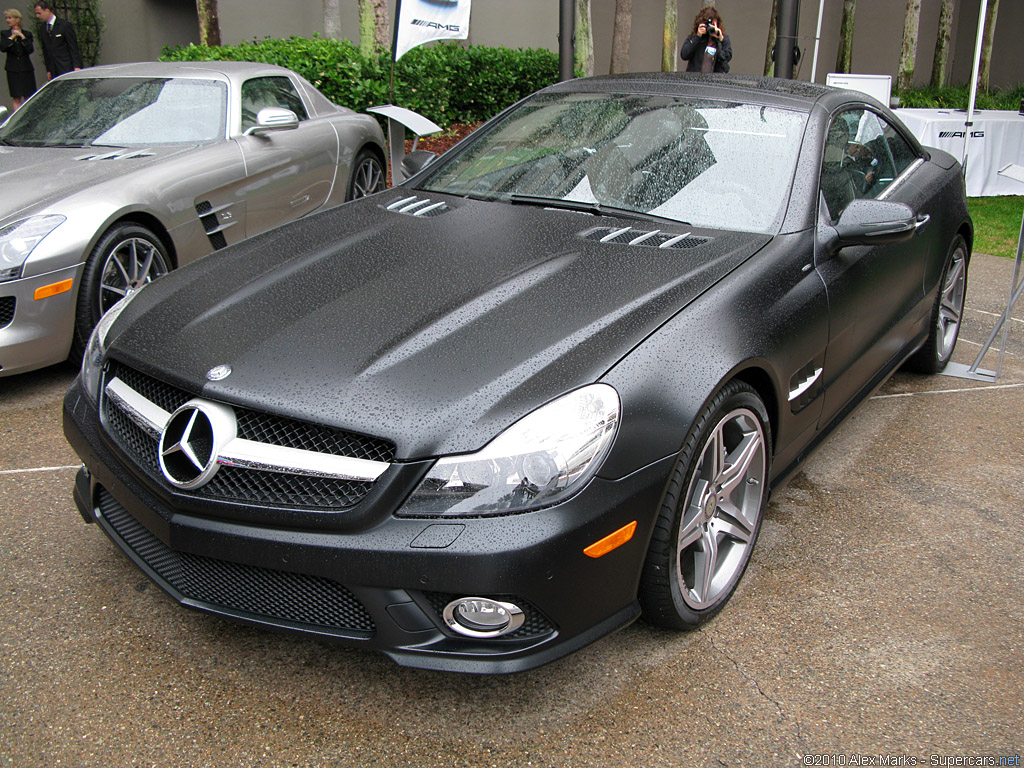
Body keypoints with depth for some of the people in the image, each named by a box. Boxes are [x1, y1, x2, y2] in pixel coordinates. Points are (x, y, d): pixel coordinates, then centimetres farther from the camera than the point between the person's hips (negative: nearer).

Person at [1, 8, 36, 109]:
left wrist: (22, 37, -11)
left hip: (26, 68, 0)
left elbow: (30, 50, -7)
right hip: (13, 69, 1)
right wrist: (12, 37, -8)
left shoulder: (27, 34, 6)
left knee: (29, 96, -1)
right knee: (16, 97, -2)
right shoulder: (4, 34, 8)